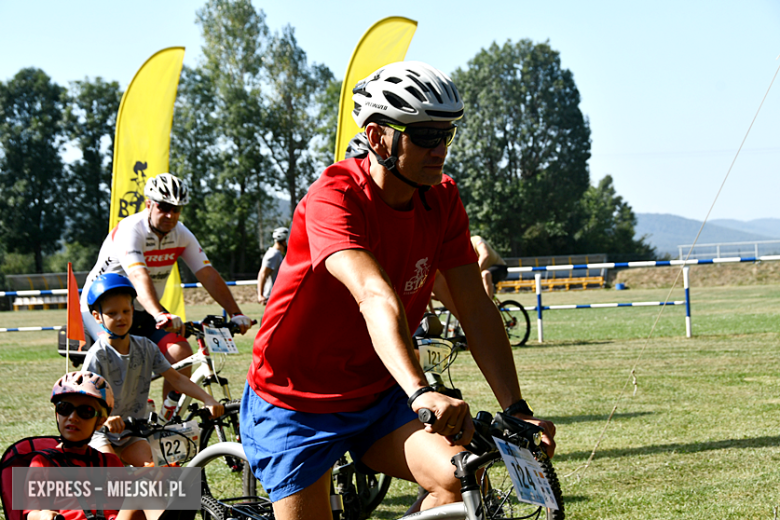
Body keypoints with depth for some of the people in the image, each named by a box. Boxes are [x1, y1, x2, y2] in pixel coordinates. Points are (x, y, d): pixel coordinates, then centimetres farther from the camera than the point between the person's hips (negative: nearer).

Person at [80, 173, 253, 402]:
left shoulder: (181, 235, -5)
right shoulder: (130, 230, -26)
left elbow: (208, 274, -10)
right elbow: (139, 277, -41)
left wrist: (235, 314, -21)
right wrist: (160, 315, -56)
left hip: (143, 313, 6)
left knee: (181, 352, -15)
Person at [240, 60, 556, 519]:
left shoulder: (443, 201, -5)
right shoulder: (336, 197, -24)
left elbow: (477, 310, -7)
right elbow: (376, 297, -40)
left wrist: (517, 409, -18)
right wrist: (422, 392, -53)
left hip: (378, 396, 5)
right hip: (296, 403, -4)